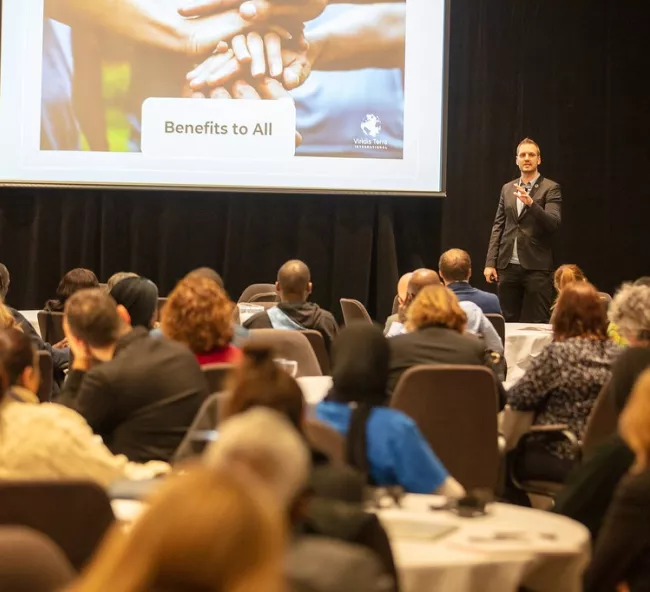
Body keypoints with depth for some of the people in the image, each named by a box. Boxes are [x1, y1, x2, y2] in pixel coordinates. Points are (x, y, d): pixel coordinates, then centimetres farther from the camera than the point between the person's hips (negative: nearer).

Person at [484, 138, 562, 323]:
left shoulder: (550, 188, 0)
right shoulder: (507, 189, 15)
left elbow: (554, 223, -12)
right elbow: (498, 226, 14)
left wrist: (531, 203, -28)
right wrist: (490, 262, 5)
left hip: (536, 266, -4)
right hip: (508, 266, 4)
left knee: (537, 324, -4)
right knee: (509, 322, 6)